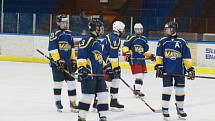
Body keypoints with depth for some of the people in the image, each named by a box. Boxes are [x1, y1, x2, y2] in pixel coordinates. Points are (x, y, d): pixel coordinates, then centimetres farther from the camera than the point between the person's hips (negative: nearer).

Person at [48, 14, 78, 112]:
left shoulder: (69, 33, 13)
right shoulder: (54, 34, -8)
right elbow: (52, 49, -13)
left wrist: (73, 60, 14)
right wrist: (58, 60, -18)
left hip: (68, 62, 6)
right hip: (57, 63, -6)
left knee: (71, 82, 3)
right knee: (58, 82, 1)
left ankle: (73, 102, 8)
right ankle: (58, 102, 13)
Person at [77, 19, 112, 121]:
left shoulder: (98, 42, 22)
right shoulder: (86, 40, -7)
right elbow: (81, 55, -16)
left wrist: (107, 68, 25)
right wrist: (81, 68, -24)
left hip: (99, 74, 9)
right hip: (89, 74, -9)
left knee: (103, 94, 6)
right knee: (88, 95, -9)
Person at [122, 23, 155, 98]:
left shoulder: (144, 39, 15)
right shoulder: (131, 38, -4)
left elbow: (146, 50, 22)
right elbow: (125, 46, -6)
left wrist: (150, 55, 11)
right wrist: (126, 52, -21)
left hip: (142, 60, 7)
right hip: (134, 60, -7)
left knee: (141, 75, 10)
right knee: (138, 75, -15)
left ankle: (135, 89, 23)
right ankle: (137, 90, -11)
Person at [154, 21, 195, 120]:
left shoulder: (182, 42, 1)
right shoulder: (162, 42, 3)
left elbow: (187, 57, 2)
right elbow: (159, 56, 3)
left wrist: (190, 69, -1)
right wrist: (158, 66, -6)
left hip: (179, 71, 1)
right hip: (167, 71, -1)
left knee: (180, 90, 6)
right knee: (167, 90, -4)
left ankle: (180, 108, 22)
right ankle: (165, 109, 7)